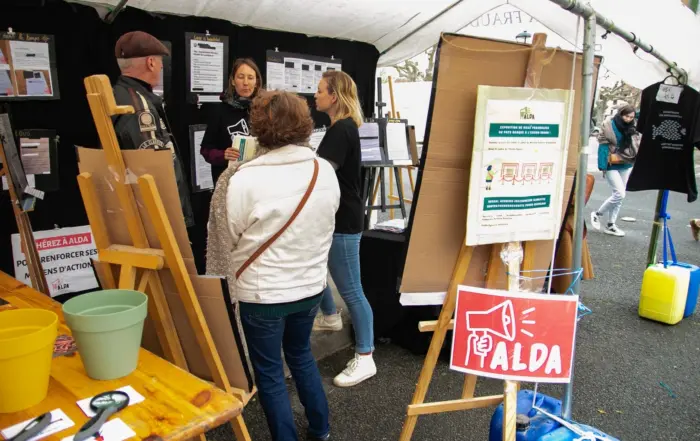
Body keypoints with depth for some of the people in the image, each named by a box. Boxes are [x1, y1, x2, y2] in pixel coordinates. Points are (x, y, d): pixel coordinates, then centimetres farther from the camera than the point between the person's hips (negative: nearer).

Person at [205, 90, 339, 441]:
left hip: (263, 293, -5)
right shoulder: (326, 171, -7)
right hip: (312, 285, 6)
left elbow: (225, 238, -9)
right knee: (301, 354, 27)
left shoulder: (243, 180, -22)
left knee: (269, 373, 15)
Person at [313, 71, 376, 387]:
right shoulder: (341, 127, 15)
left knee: (350, 290, -4)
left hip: (343, 221, -11)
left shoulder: (342, 130, -18)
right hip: (333, 216, 11)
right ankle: (330, 317, 45)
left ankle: (365, 359, 6)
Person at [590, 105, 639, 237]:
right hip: (612, 166, -6)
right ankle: (597, 214, 6)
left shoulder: (632, 129, 7)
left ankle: (610, 225, 15)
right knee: (620, 194, -14)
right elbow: (603, 146, -10)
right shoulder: (609, 126, -8)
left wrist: (635, 163, 1)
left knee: (618, 195, 7)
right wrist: (603, 166, -14)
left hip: (626, 166, 6)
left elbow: (637, 148, 14)